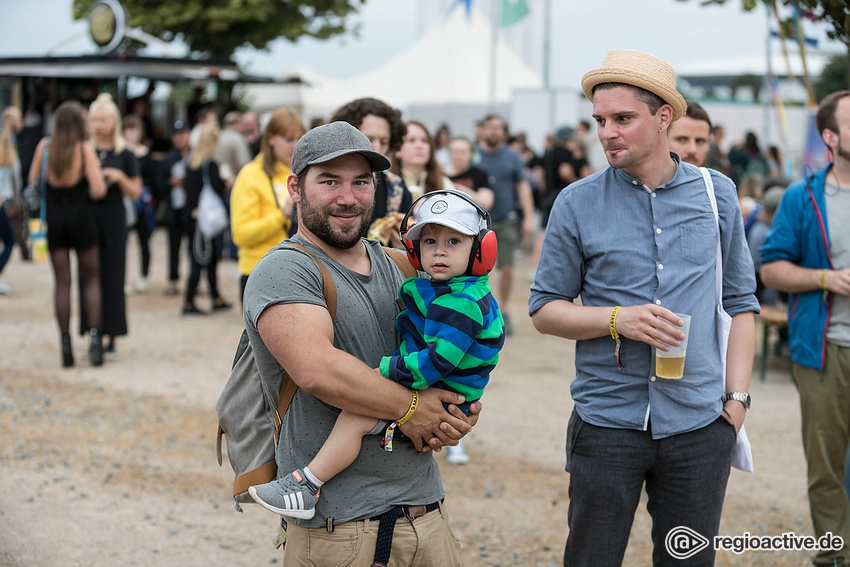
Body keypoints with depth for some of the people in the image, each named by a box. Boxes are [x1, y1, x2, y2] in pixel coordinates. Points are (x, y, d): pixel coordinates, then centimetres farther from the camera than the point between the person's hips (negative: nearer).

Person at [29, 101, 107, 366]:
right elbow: (99, 190, -18)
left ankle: (66, 344, 3)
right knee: (90, 278, 11)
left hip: (54, 217, 2)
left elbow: (32, 180, 5)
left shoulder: (45, 146, -2)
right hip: (81, 217, -2)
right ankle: (93, 333, -7)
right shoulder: (85, 148, -11)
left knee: (62, 281, 7)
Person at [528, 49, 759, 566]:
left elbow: (741, 302, 10)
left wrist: (737, 397, 2)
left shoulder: (717, 193, 4)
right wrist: (617, 319, -15)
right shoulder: (577, 203, -1)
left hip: (699, 425, 1)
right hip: (607, 421, -1)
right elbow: (545, 310, 3)